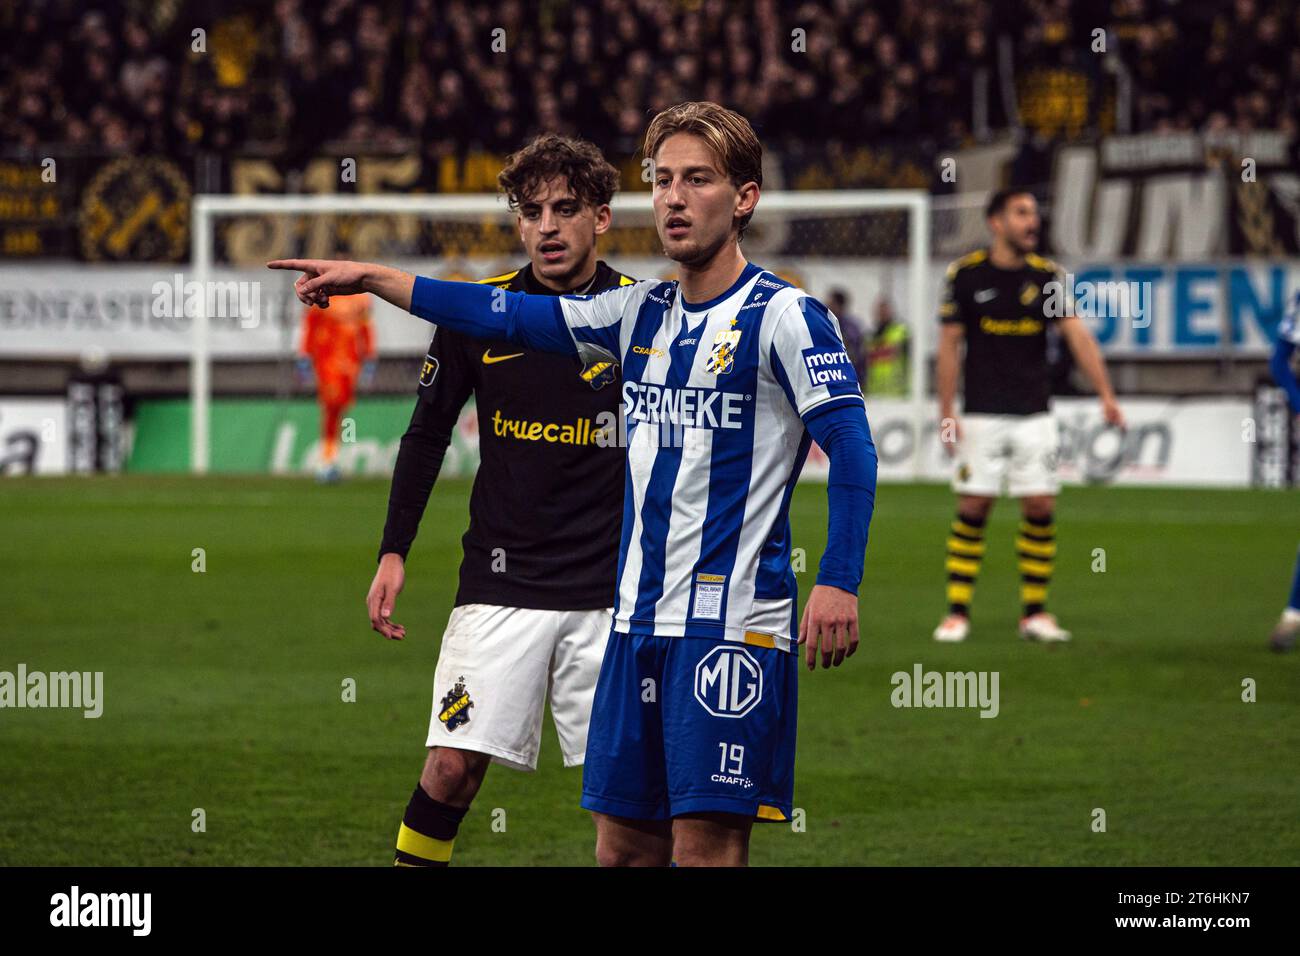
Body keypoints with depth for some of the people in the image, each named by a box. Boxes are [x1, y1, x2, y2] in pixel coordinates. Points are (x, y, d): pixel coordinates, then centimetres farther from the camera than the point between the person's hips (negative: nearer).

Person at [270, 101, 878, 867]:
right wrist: (372, 278, 19)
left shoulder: (783, 316, -7)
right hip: (640, 622, 7)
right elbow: (510, 317, 20)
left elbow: (851, 447, -13)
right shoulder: (642, 312, 14)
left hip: (734, 624, -7)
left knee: (706, 847, -11)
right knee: (624, 846, 8)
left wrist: (839, 583, -23)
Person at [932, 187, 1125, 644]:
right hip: (981, 415, -2)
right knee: (973, 508, -3)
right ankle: (957, 612, 5)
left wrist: (1106, 395, -17)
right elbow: (949, 344, 0)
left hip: (1033, 414, 2)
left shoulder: (1047, 276, 2)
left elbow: (1078, 335, -6)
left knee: (1040, 509, -2)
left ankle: (1035, 612, 8)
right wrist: (946, 414, -5)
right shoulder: (966, 273, -3)